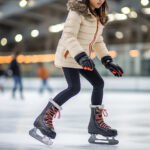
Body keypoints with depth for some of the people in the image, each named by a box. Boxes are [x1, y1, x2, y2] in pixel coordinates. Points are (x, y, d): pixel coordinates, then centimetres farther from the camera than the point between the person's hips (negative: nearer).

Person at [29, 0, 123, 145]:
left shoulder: (98, 16, 10)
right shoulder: (77, 12, -17)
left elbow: (97, 40, 17)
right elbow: (69, 36, -25)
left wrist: (107, 61, 8)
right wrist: (81, 56, -38)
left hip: (82, 57, 9)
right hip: (68, 55, -9)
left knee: (98, 83, 3)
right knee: (74, 87, -20)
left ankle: (96, 122, 15)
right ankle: (43, 118, -11)